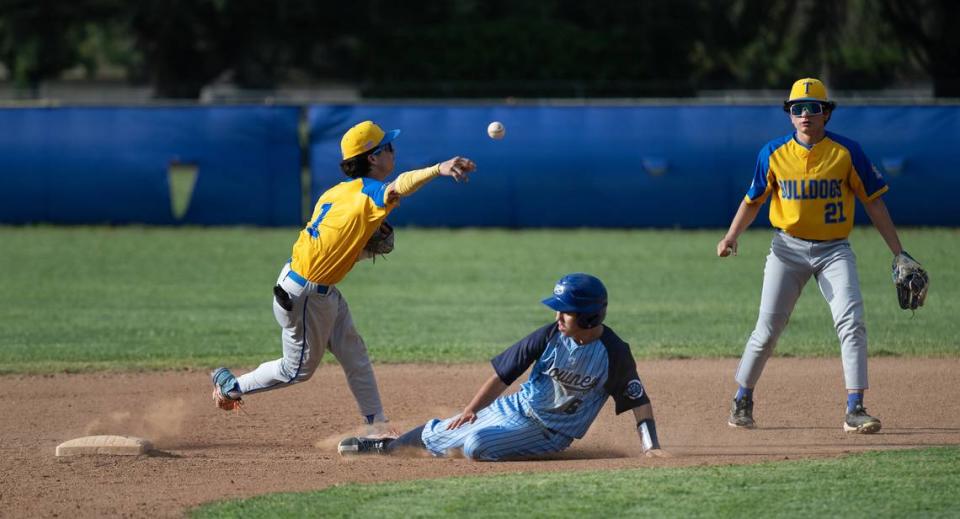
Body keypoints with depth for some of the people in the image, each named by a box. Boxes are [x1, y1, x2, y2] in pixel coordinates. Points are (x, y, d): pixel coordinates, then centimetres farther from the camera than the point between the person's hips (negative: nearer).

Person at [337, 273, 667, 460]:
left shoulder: (614, 353, -20)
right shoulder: (550, 336, -12)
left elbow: (638, 400, -12)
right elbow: (504, 373, -7)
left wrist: (651, 446, -21)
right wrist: (471, 409, -15)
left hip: (550, 432, -4)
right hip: (518, 407, 4)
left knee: (476, 446, -25)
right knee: (438, 435, 8)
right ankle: (388, 445, 34)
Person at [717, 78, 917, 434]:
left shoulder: (846, 152, -6)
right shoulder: (774, 154, -2)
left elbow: (873, 202, -1)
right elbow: (754, 200, 10)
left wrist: (899, 253, -3)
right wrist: (731, 237, -6)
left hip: (834, 250, -1)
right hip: (788, 248, 1)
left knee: (851, 322, -16)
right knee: (767, 330, 0)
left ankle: (855, 410, -15)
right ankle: (742, 399, 21)